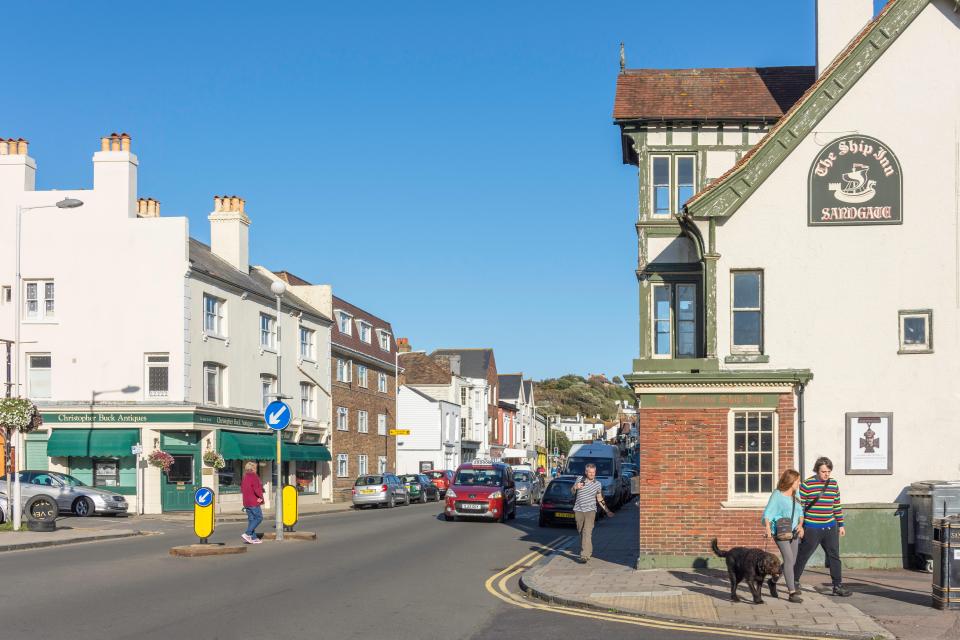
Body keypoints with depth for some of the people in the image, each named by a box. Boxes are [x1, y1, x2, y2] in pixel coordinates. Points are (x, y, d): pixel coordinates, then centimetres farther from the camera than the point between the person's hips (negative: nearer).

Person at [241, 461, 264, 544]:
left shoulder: (245, 477, 13)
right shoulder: (254, 477, -13)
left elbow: (242, 489, 17)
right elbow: (257, 489, -20)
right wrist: (261, 497, -7)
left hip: (246, 502, 9)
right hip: (254, 502, -9)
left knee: (251, 519, 10)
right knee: (259, 517, -3)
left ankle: (254, 538, 9)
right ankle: (247, 534, -12)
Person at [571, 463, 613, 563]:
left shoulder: (598, 484, 4)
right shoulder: (579, 479, 4)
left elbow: (600, 499, 15)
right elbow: (572, 492, 15)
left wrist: (607, 511, 11)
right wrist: (575, 487, -8)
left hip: (590, 510, -2)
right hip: (578, 510, 2)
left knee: (587, 533, -15)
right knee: (581, 532, 11)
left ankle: (585, 556, -21)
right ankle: (588, 550, 33)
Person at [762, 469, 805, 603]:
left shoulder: (796, 494, 10)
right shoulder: (777, 495, -8)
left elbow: (800, 512, 17)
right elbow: (768, 513, -12)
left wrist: (800, 525, -2)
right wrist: (767, 527, -28)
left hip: (793, 532, 7)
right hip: (780, 531, -7)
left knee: (792, 561, 13)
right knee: (789, 559, -18)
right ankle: (792, 592, -21)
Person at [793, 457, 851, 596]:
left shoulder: (833, 484, 8)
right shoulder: (807, 484, -9)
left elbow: (837, 505, 17)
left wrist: (841, 524, 16)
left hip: (830, 527, 5)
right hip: (812, 529, -5)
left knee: (834, 556, 4)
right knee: (803, 556, 3)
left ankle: (837, 585, 10)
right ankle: (795, 581, 18)